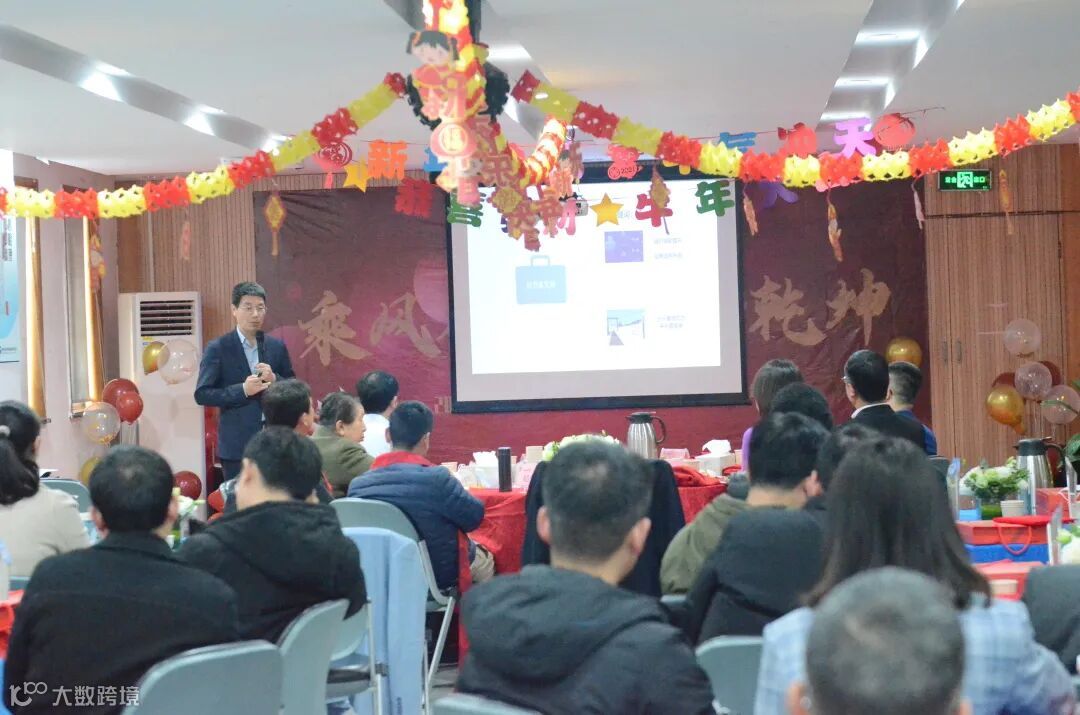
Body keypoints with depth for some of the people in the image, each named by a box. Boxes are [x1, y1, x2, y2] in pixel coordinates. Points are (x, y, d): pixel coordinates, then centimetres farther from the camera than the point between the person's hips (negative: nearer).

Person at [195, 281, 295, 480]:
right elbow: (202, 394, -7)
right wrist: (242, 390, -17)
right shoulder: (217, 348, -3)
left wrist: (274, 379, -9)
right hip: (237, 443, -3)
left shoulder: (277, 346, 8)